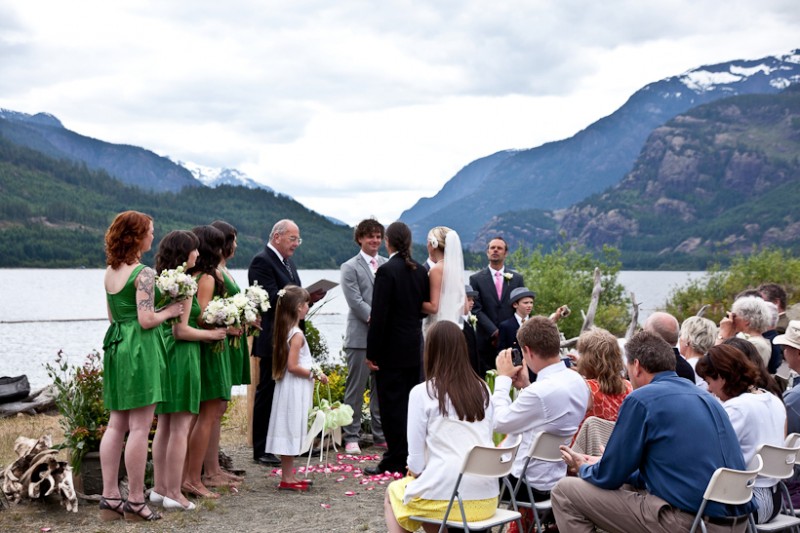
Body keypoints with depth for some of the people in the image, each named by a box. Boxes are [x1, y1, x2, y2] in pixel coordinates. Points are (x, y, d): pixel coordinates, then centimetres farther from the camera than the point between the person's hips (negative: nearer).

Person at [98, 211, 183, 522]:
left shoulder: (109, 272, 11)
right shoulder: (143, 274, -14)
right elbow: (146, 320, -18)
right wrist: (169, 311, -3)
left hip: (116, 344, 8)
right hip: (140, 348, -8)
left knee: (116, 424, 10)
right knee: (139, 427, -3)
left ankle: (110, 497, 13)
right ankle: (135, 501, 2)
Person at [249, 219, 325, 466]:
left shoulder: (287, 262, 17)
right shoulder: (262, 261, -12)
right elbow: (272, 299, -21)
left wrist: (309, 297, 0)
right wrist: (306, 296, -26)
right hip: (272, 341, -9)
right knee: (268, 393, -3)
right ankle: (262, 450, 4)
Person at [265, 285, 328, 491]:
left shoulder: (284, 331, 11)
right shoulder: (297, 334, -17)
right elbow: (292, 366, -22)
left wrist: (311, 372, 17)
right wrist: (315, 374, -13)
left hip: (288, 388, 9)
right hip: (295, 390, -9)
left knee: (290, 433, 12)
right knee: (291, 431, -4)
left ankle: (289, 476, 19)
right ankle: (287, 479, 1)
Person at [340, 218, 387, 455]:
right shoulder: (350, 267, -1)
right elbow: (356, 302, -9)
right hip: (360, 337, -4)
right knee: (355, 389, 0)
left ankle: (381, 435, 19)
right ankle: (351, 437, 7)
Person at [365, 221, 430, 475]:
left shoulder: (387, 271, -15)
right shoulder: (421, 271, 5)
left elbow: (379, 315, -17)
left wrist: (372, 353, -13)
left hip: (392, 351, -7)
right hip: (415, 349, 7)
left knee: (392, 405, 0)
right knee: (409, 403, 14)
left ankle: (396, 461, 4)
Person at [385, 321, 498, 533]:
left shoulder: (422, 392, -8)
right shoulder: (482, 389, 6)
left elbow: (415, 462, -8)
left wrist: (415, 471, 14)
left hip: (445, 498, -5)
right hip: (487, 499, 5)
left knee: (393, 491, 26)